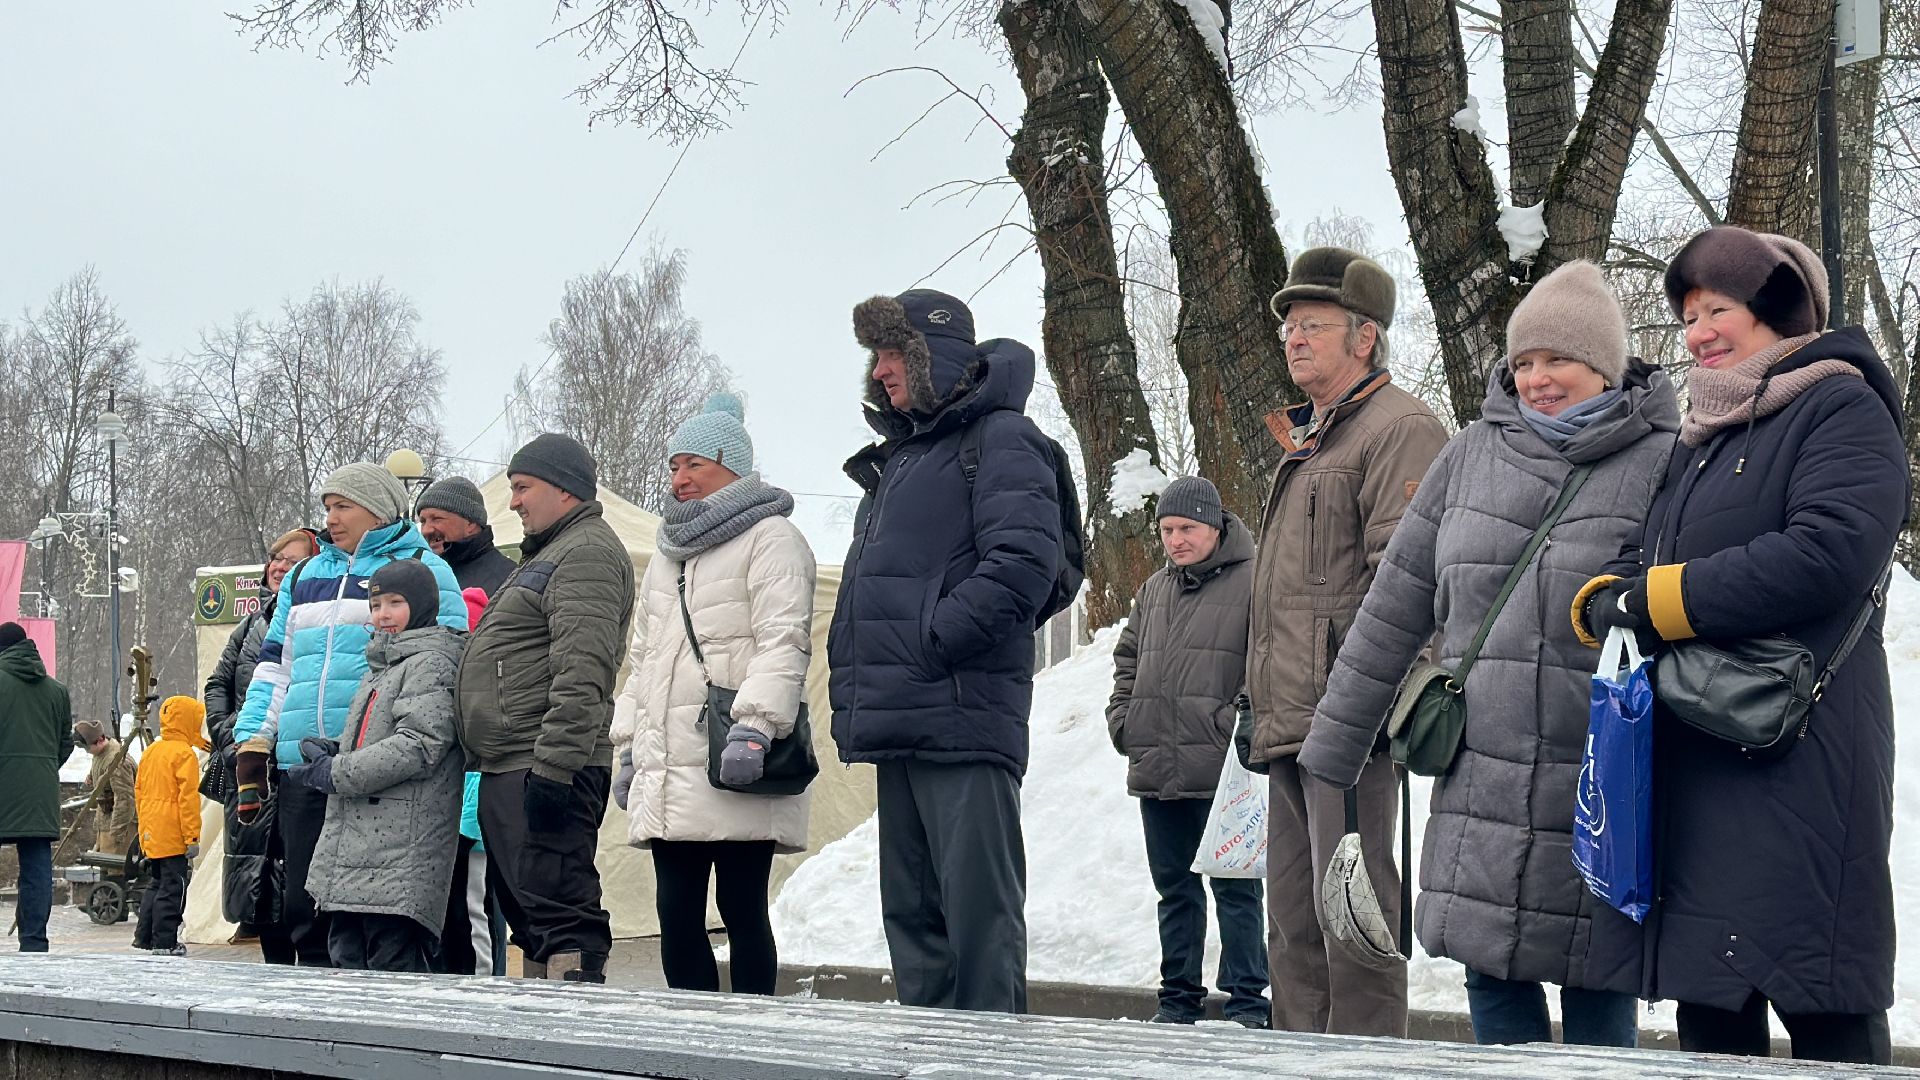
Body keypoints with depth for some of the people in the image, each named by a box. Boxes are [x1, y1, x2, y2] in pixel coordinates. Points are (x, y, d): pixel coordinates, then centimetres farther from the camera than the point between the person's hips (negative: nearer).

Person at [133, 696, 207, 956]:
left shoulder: (150, 752, 13)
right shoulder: (184, 754, -13)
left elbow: (139, 791, 19)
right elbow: (188, 798, -18)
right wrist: (192, 837, -17)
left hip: (151, 834, 9)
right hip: (173, 835, -9)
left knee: (155, 884, 19)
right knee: (172, 888, -4)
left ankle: (143, 937, 22)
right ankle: (165, 942, -3)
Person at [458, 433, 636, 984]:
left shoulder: (587, 552, -10)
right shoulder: (547, 555, 25)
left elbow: (581, 674, -22)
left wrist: (552, 767, -27)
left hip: (545, 770, -11)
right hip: (506, 773, 11)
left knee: (559, 914, -15)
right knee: (526, 913, 13)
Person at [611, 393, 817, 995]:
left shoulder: (770, 537, -1)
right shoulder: (668, 552, 25)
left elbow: (784, 642, -13)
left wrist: (754, 727, -23)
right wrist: (630, 744, 21)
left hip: (734, 773, -8)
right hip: (667, 775, 8)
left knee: (741, 911, -5)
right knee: (676, 915, 5)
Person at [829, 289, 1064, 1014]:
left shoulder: (999, 439, -3)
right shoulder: (898, 458, 25)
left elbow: (1022, 562, -17)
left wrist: (932, 646, -19)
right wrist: (853, 667, 14)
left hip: (964, 717, -9)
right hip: (899, 728, 9)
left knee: (978, 908, -9)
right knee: (911, 913, 11)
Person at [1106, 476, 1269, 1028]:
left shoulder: (1250, 582, -5)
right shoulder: (1154, 589, 17)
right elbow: (1128, 659, 27)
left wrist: (1240, 722, -16)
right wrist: (1123, 718, 14)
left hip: (1222, 773, -7)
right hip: (1155, 770, 7)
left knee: (1234, 888, -2)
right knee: (1175, 888, 14)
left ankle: (1247, 1003, 2)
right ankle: (1179, 998, 22)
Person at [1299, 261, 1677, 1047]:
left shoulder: (1663, 463, -2)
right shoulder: (1472, 456, 9)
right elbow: (1394, 609, 11)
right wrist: (1331, 753, 12)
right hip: (1482, 792, 4)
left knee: (1596, 998, 1)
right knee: (1493, 983, 5)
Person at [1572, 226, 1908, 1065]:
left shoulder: (1841, 408, -4)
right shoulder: (1701, 436, 23)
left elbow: (1829, 554, -20)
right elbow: (1639, 557, 20)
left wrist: (1652, 601, -14)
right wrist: (1604, 601, -6)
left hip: (1798, 767, -8)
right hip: (1690, 769, 8)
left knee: (1827, 1023, -8)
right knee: (1709, 1010, 10)